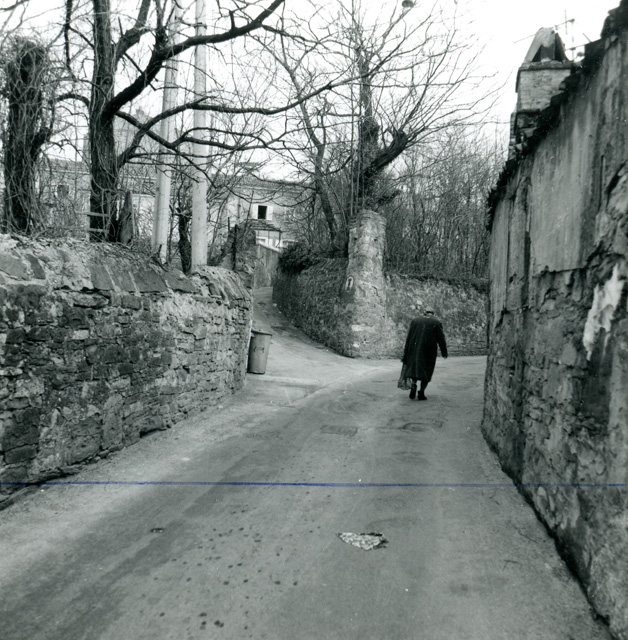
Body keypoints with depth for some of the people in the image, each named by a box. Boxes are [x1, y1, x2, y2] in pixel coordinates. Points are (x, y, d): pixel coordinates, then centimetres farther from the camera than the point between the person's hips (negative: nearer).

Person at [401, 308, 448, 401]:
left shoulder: (415, 321, 7)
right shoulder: (436, 322, 1)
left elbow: (408, 338, 4)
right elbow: (441, 338, -1)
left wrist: (406, 354, 6)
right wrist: (444, 353, 9)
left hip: (415, 349, 2)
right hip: (429, 351, -2)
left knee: (415, 367, 16)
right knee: (427, 371, 9)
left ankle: (413, 385, -8)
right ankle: (421, 393, 1)